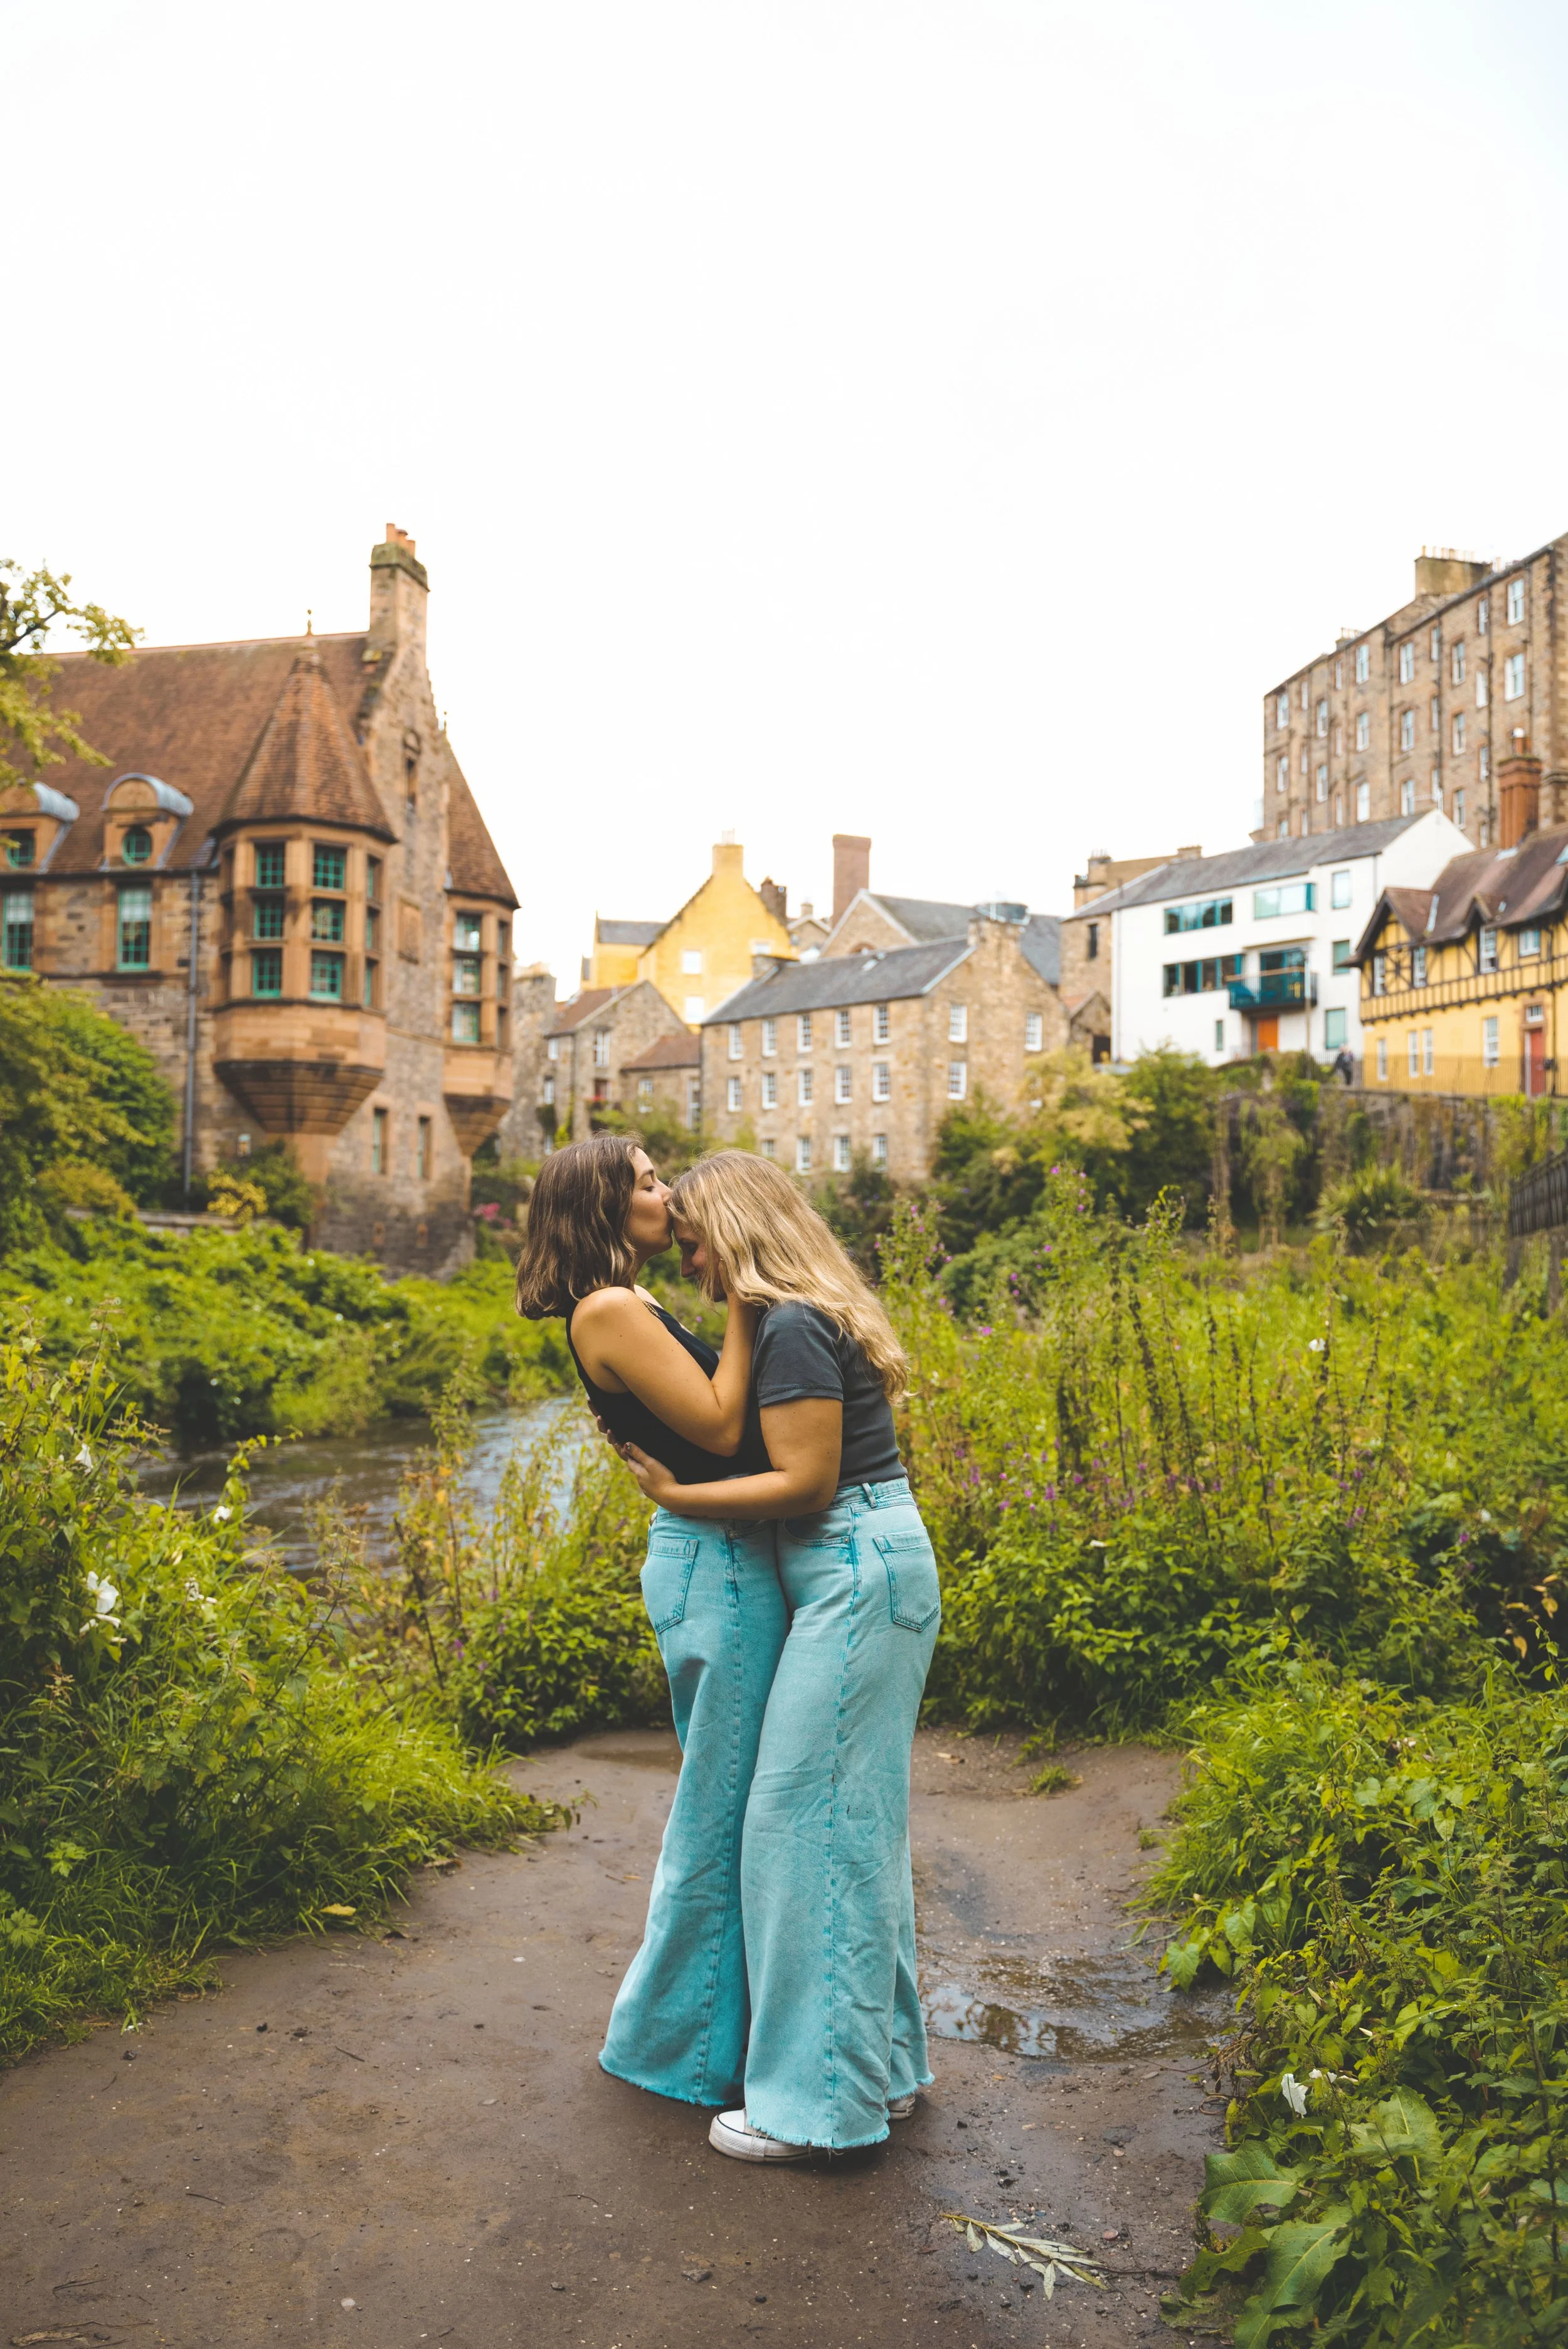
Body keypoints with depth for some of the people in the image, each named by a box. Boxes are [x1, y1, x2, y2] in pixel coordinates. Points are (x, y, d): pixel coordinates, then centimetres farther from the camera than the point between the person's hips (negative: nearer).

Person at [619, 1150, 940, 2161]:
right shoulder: (818, 1315, 16)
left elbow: (806, 1481, -19)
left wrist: (675, 1495, -12)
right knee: (862, 1818, 16)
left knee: (806, 1821, -4)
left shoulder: (792, 1329, -15)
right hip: (882, 1563, 10)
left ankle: (822, 2097, 6)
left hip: (854, 1576, -10)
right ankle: (887, 2061, 27)